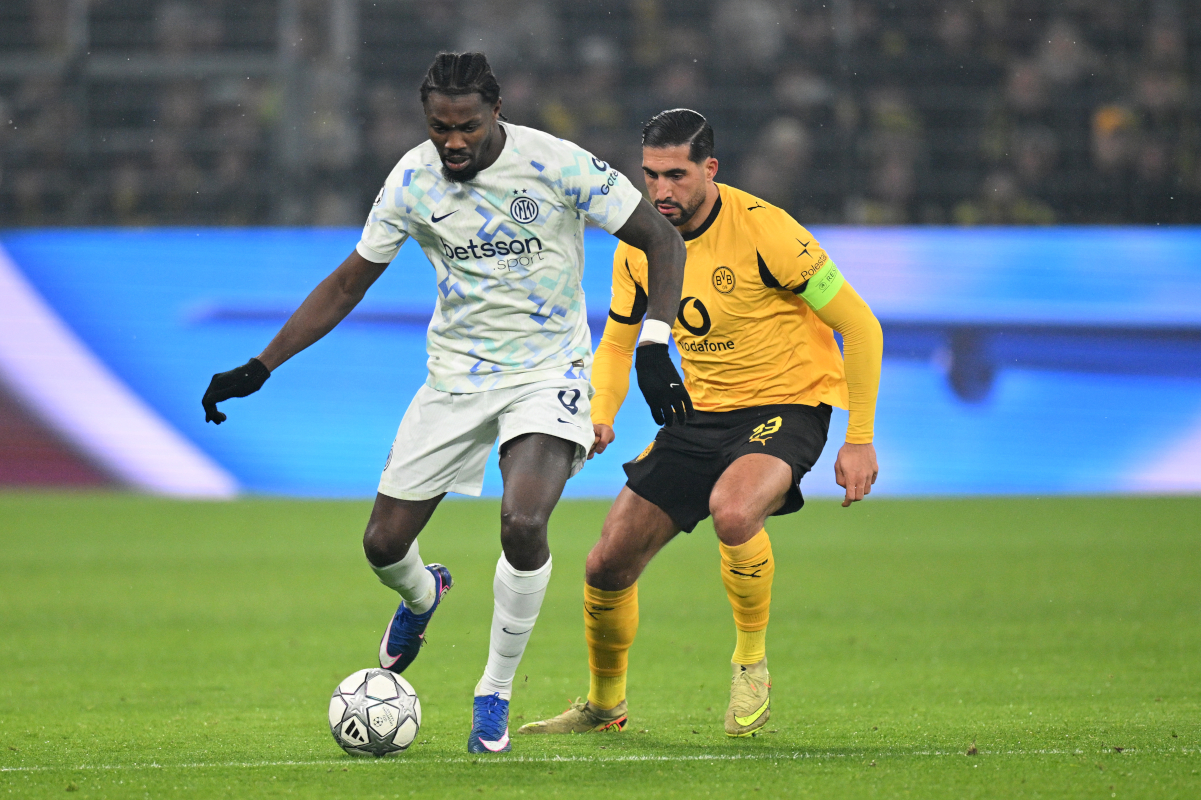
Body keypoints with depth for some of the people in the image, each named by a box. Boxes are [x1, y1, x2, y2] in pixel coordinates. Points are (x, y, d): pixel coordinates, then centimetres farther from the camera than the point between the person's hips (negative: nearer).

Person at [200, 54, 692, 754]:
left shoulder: (557, 165, -16)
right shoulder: (414, 180, -6)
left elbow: (662, 241, -8)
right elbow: (349, 283, 5)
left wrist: (654, 347, -20)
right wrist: (260, 368, 0)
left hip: (548, 375, -3)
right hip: (455, 376, 4)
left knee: (523, 524, -28)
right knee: (384, 545, 0)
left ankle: (496, 694, -6)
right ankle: (422, 597, 41)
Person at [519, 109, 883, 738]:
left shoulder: (762, 230, -20)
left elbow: (860, 327, -14)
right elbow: (617, 343, 12)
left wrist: (859, 440, -14)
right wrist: (600, 416, -9)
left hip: (786, 406, -6)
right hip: (701, 412, 6)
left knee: (732, 510, -37)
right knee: (608, 567, -1)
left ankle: (751, 662, -12)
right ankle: (604, 706, 26)